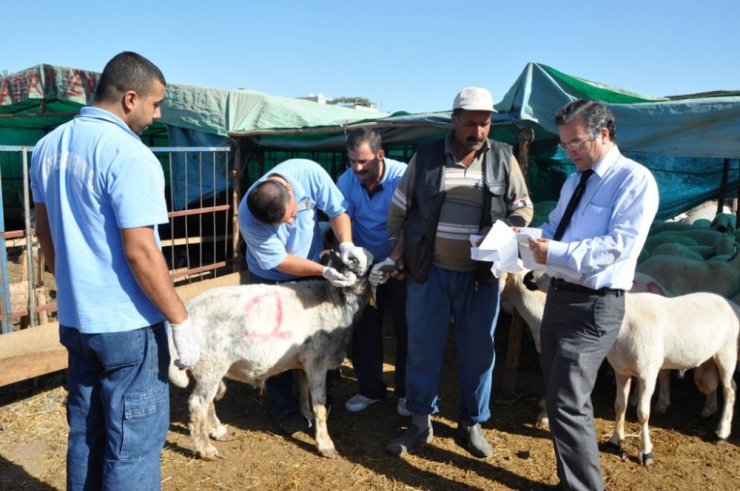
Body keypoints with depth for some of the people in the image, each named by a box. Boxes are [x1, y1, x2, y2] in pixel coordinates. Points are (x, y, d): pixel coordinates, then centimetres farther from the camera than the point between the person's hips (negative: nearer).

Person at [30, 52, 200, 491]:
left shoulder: (48, 147, 7)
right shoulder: (131, 155, -19)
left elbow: (45, 233, 15)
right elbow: (140, 252, -22)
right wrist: (181, 321, -14)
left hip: (74, 319, 8)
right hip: (128, 325, -8)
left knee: (86, 432, 20)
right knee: (134, 441, 6)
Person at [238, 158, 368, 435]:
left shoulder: (309, 173, -29)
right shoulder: (248, 219, -34)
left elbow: (337, 210, -16)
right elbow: (280, 261, -26)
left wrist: (346, 243, -34)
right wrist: (324, 272, -35)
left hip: (313, 271, 3)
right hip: (272, 280, -3)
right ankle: (286, 407, 20)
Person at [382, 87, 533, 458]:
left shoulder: (504, 159, 1)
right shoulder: (426, 156, -1)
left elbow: (523, 207, 6)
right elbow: (399, 207, 7)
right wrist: (396, 249, 4)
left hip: (480, 274, 1)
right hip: (429, 271, 0)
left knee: (477, 350, 10)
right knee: (423, 348, 8)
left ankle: (471, 424, 29)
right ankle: (420, 423, 25)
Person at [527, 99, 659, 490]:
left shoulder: (634, 179, -11)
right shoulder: (574, 180, 16)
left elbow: (620, 245, -22)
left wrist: (556, 252, -25)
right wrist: (529, 237, -3)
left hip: (593, 306, -9)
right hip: (558, 296, 9)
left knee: (567, 404, -10)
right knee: (559, 398, 17)